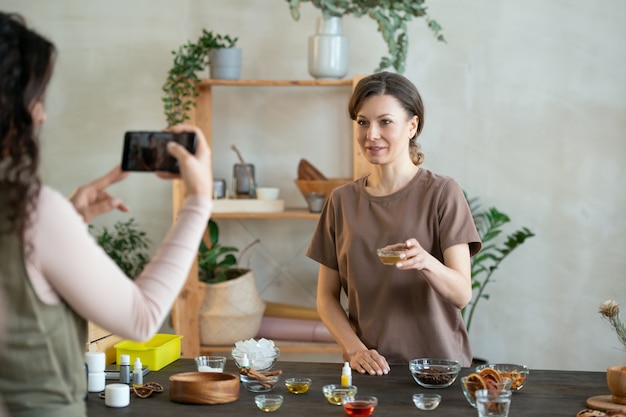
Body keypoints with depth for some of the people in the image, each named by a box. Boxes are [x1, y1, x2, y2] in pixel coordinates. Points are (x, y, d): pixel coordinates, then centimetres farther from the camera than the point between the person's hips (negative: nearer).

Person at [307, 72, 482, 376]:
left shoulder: (442, 193, -1)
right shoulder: (342, 200, 9)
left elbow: (462, 293, -8)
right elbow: (326, 297, 10)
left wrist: (426, 262, -27)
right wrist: (355, 349, -6)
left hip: (438, 365, -2)